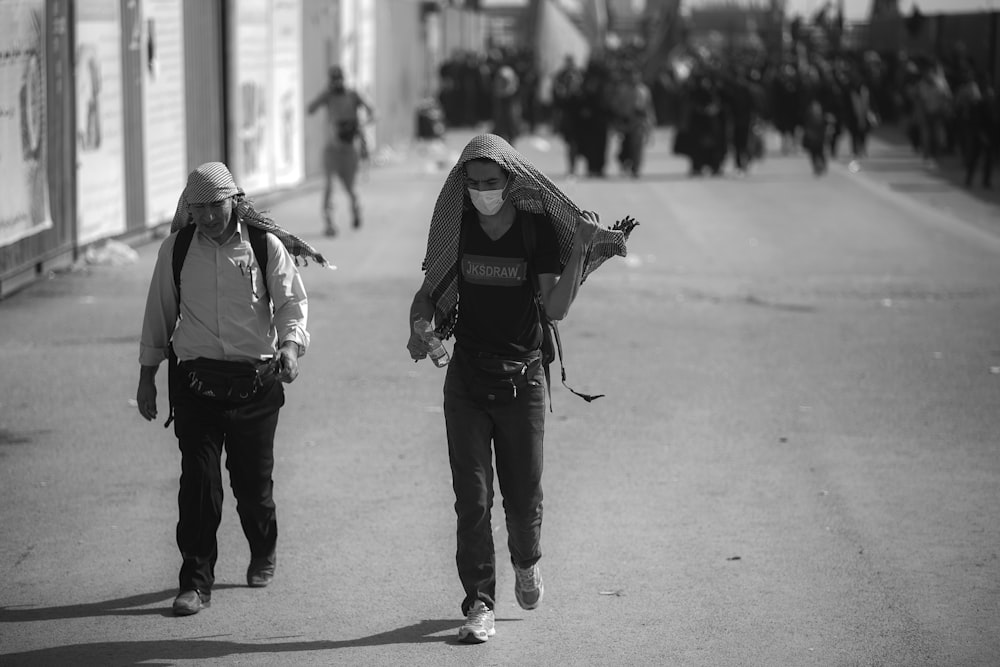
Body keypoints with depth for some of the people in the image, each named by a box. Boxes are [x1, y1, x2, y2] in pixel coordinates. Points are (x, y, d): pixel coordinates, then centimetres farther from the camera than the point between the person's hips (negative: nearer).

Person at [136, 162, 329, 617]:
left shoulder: (266, 245, -1)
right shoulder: (176, 249, 3)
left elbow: (292, 301, -3)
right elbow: (159, 312, 12)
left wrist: (290, 345, -23)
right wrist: (147, 375, 13)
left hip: (256, 379, 0)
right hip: (196, 381, 1)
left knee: (253, 477, 7)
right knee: (198, 479, -8)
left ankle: (263, 555, 35)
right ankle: (196, 581, -1)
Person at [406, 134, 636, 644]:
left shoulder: (539, 229, -4)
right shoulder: (457, 229, 0)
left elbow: (556, 308, -8)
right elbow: (428, 294, 9)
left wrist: (579, 249, -18)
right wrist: (418, 332, -11)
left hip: (523, 378, -1)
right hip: (466, 377, 1)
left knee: (523, 495, 5)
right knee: (471, 498, -4)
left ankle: (526, 562, 37)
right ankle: (479, 605, 0)